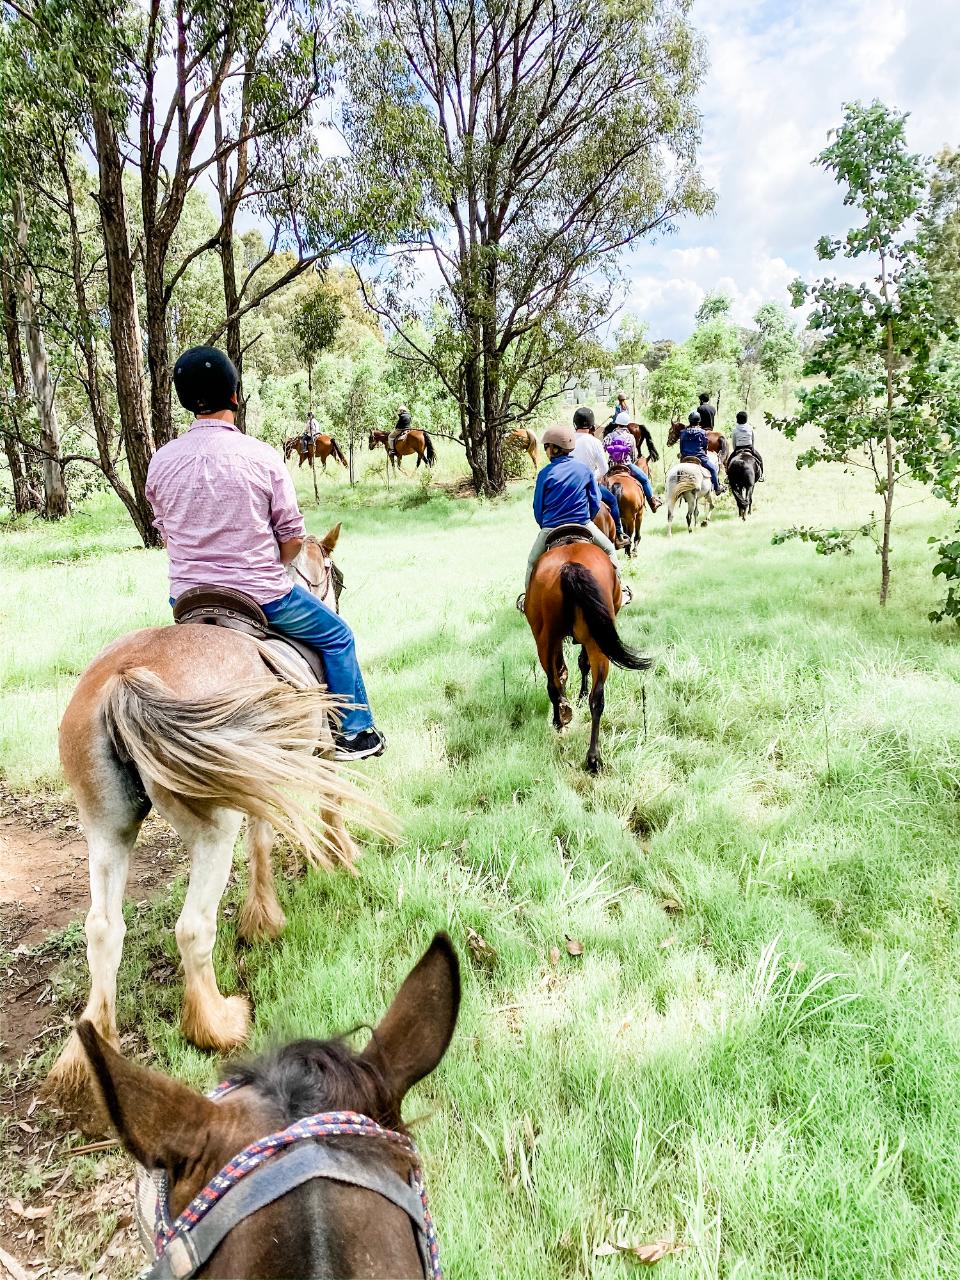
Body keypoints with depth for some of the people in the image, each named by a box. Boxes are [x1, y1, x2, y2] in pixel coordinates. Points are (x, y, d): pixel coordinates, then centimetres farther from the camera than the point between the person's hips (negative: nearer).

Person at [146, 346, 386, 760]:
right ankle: (351, 733, 25)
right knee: (337, 637, 19)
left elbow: (166, 534, 9)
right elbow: (293, 538, -8)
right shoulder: (262, 457, -13)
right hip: (262, 597, -4)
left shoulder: (160, 462, -3)